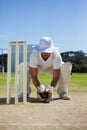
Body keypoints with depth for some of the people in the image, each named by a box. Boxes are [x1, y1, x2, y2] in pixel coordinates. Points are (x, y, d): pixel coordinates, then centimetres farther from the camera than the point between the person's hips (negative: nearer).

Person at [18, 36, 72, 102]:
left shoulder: (56, 55, -36)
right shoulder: (34, 54, -36)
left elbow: (56, 76, -32)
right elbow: (33, 75, -33)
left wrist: (51, 88, -49)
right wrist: (39, 88, -48)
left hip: (52, 68, 0)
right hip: (38, 67, 0)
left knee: (67, 66, -29)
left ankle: (62, 92, -14)